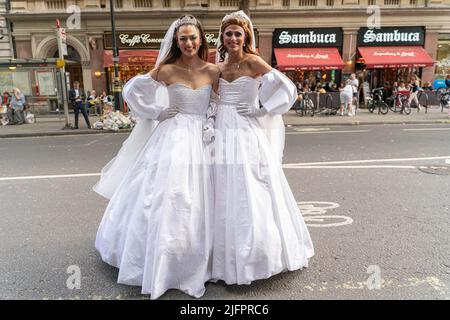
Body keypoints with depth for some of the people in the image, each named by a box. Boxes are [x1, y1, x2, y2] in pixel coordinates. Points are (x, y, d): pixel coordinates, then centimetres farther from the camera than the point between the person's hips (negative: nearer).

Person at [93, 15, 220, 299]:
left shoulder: (213, 71, 4)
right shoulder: (167, 70, -2)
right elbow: (132, 90, 1)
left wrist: (212, 126, -3)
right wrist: (157, 113, 0)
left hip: (200, 140, 3)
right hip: (171, 138, -2)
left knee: (196, 204, 9)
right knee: (164, 199, 2)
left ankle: (192, 260, 29)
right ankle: (160, 260, 22)